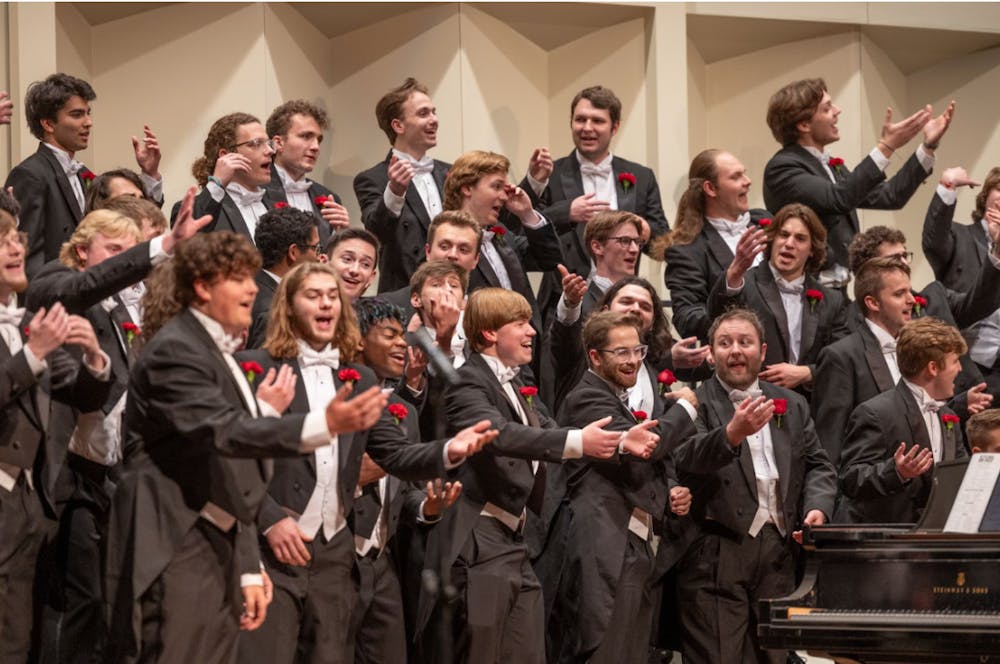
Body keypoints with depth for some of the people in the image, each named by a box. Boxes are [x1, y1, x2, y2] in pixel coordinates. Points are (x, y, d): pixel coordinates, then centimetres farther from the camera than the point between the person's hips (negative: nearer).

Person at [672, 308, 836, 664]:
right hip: (716, 555, -5)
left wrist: (817, 507, -3)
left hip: (779, 551, 5)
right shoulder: (694, 404, 0)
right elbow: (685, 460, -16)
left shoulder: (792, 405, 18)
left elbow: (818, 465, 18)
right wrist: (732, 433, -34)